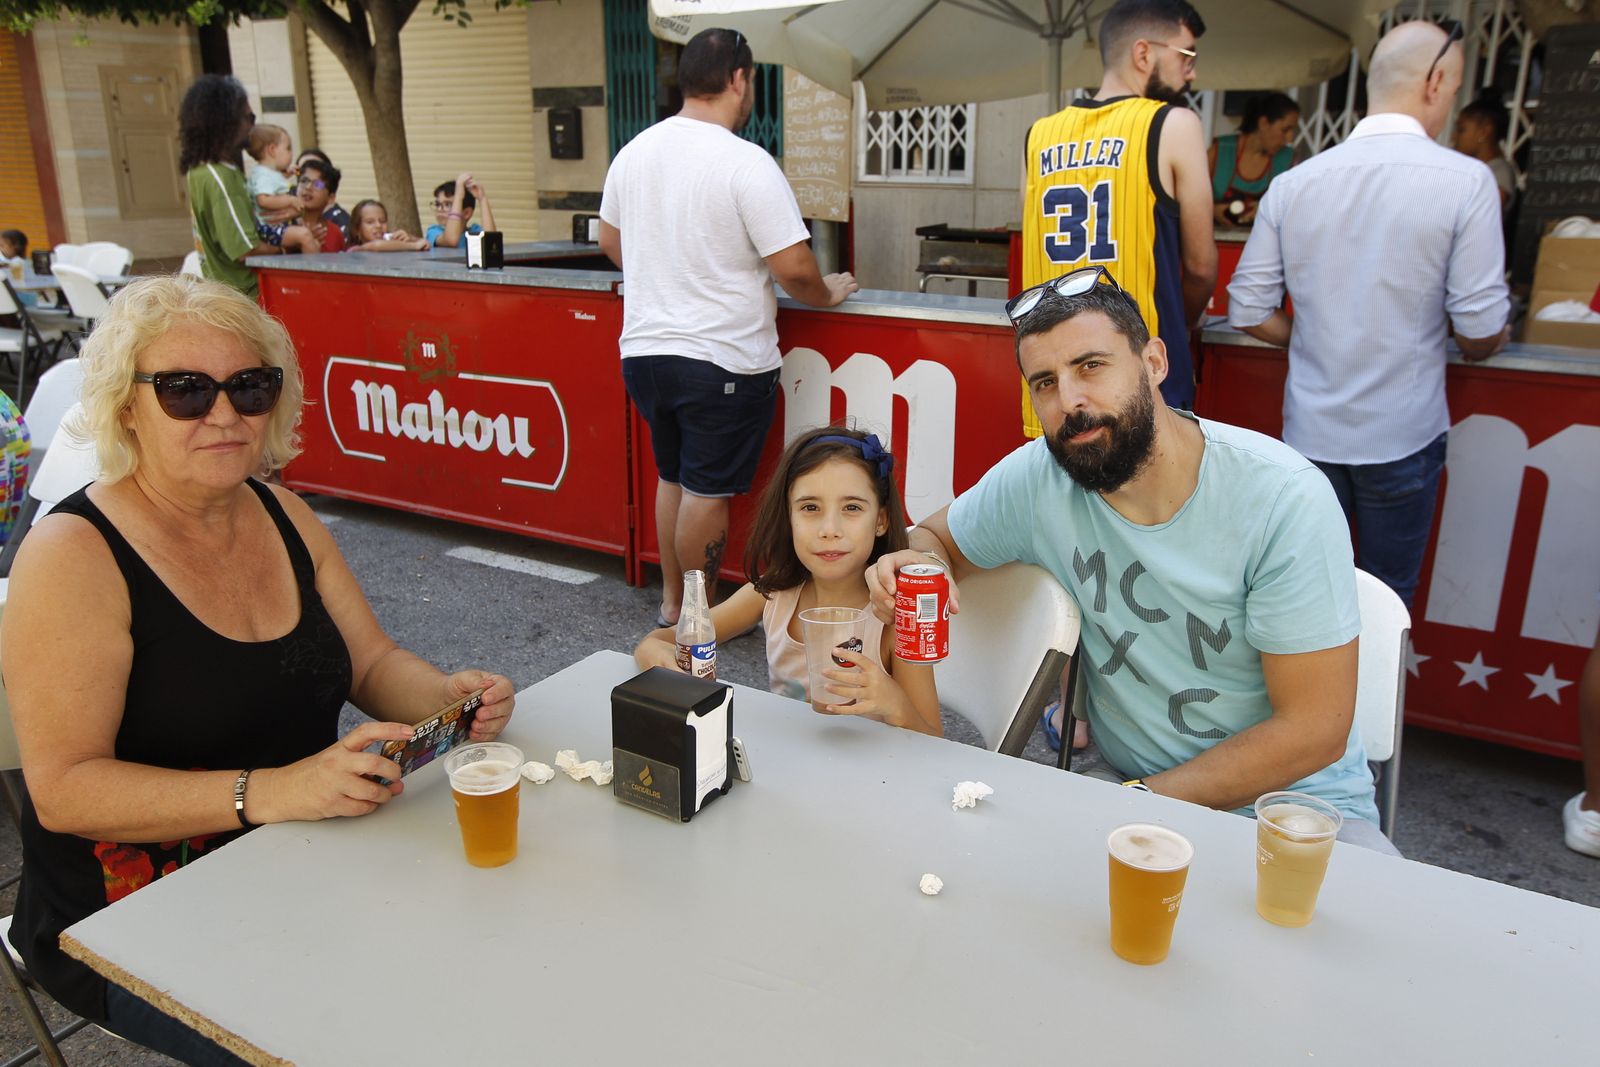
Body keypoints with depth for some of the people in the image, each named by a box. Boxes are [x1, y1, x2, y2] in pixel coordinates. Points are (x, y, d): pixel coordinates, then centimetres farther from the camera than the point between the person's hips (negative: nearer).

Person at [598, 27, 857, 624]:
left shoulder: (633, 153, 6)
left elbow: (610, 243, 19)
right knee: (707, 491, 5)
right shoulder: (746, 163, -16)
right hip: (722, 359, -7)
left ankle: (672, 603, 33)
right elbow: (793, 268, -19)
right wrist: (827, 295, 1)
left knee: (672, 477, 21)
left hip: (643, 350, 7)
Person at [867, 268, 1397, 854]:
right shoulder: (1035, 478, -9)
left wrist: (1138, 801, -19)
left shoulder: (1284, 498, -19)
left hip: (1294, 798, -1)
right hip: (1123, 787, 2)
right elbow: (937, 537, 11)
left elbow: (1314, 731, -17)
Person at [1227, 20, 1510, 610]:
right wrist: (1482, 344, 12)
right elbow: (1481, 332, -11)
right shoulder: (1465, 180, -12)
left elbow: (1248, 311, -1)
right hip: (1402, 435, -2)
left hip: (1310, 429, 3)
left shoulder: (1293, 183, -3)